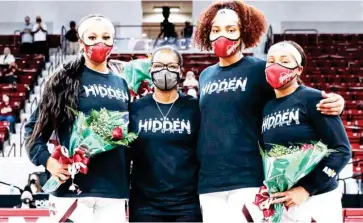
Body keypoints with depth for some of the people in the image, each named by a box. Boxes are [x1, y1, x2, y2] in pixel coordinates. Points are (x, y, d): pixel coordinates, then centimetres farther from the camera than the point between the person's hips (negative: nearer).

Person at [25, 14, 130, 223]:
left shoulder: (121, 85, 14)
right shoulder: (65, 80, 3)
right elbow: (35, 126, 3)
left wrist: (128, 181, 11)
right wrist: (47, 160, -12)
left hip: (113, 188, 4)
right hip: (73, 186, -4)